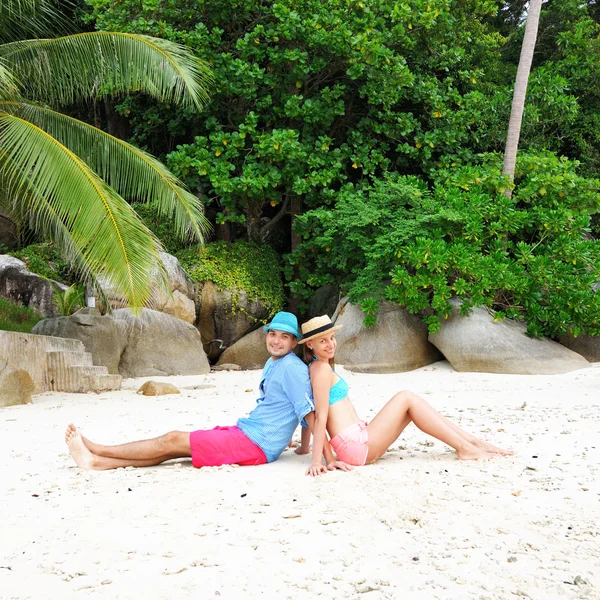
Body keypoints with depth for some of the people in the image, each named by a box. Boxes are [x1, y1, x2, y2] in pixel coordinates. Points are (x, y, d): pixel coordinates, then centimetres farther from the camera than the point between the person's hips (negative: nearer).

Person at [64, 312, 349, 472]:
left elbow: (309, 413, -20)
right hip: (243, 433, 9)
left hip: (255, 445, -9)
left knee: (173, 441, -7)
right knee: (173, 446, 2)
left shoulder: (292, 368, -15)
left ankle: (98, 450, 3)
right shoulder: (272, 364, 16)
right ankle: (98, 462, 3)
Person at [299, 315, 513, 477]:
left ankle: (472, 441, 8)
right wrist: (317, 461, -19)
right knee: (406, 398, -6)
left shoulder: (317, 368, 18)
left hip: (359, 441, 10)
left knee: (410, 402, 9)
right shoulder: (322, 369, -12)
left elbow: (313, 417, 16)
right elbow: (320, 417, -17)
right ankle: (465, 449, -6)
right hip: (356, 446, -10)